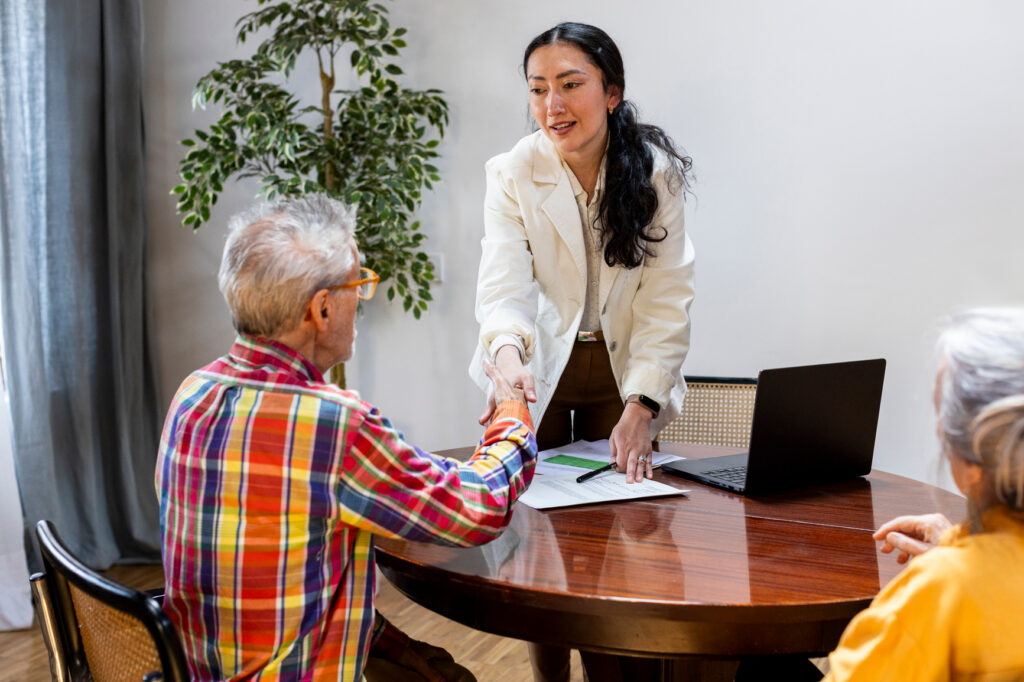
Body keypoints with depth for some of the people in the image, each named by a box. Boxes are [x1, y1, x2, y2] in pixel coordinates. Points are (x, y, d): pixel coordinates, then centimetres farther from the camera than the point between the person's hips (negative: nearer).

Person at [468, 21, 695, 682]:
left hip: (623, 369, 1)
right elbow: (505, 283, -25)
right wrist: (508, 355, -47)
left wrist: (641, 406, -26)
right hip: (539, 368, 0)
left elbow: (666, 302, -16)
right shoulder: (513, 173, -15)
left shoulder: (657, 172, -14)